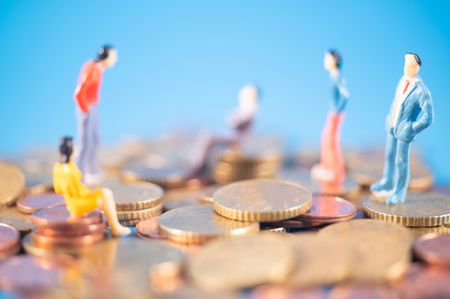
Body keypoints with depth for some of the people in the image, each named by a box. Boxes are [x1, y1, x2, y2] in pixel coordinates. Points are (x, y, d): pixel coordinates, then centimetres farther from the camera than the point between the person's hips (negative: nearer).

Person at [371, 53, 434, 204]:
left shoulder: (422, 91, -27)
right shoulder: (403, 80, -3)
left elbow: (428, 118, -25)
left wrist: (411, 130, -18)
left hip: (404, 129, -7)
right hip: (392, 125, 7)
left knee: (401, 161, 6)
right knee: (389, 155, 22)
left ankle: (399, 193, 23)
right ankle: (387, 184, 43)